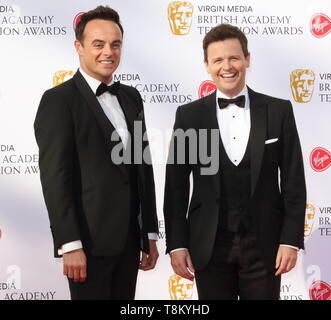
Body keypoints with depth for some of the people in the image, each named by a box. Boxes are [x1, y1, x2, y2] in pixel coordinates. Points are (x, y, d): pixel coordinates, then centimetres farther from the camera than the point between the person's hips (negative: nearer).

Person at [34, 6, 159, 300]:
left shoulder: (131, 97, 13)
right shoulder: (59, 100, -8)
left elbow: (144, 167, 14)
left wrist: (150, 233, 12)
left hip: (129, 239, 6)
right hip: (90, 241, -6)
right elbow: (54, 178, -13)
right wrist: (70, 245, -18)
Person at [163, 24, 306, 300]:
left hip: (264, 245, 0)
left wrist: (291, 239, -4)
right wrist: (176, 244, -3)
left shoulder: (279, 111, 2)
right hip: (209, 246, 0)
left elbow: (293, 180, 2)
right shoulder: (189, 115, 2)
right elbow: (176, 186, 2)